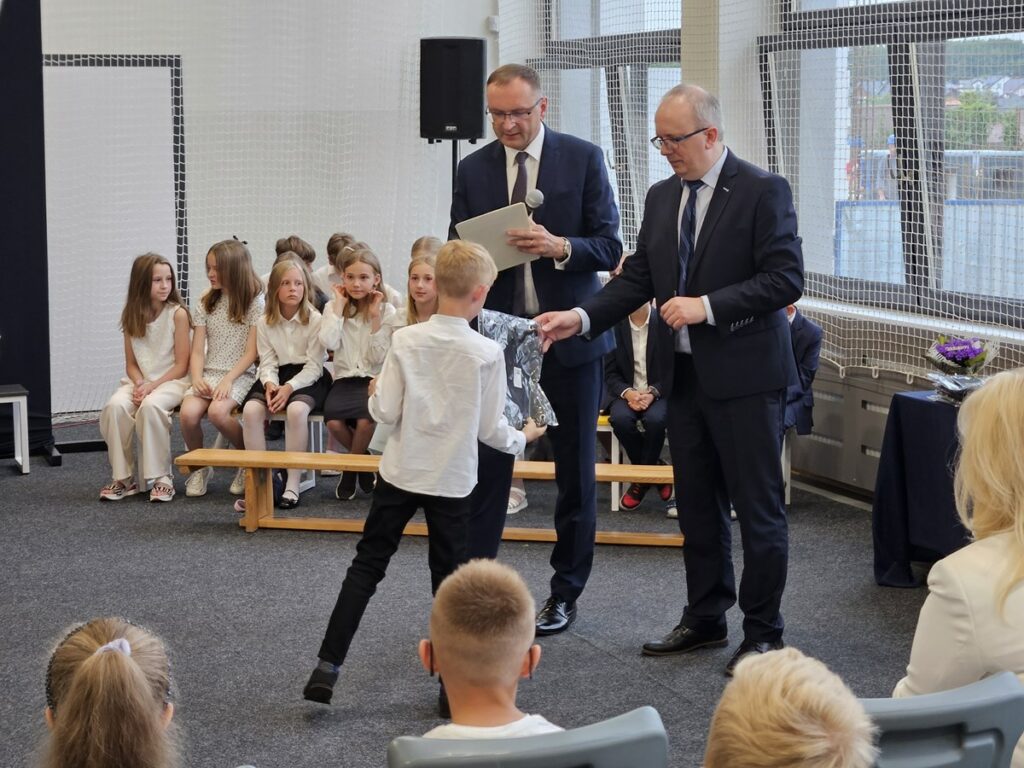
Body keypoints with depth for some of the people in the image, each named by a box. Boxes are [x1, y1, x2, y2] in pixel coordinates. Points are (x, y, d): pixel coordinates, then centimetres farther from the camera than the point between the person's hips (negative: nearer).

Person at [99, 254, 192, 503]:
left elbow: (181, 365, -8)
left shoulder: (177, 314, -7)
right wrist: (139, 384, -12)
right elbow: (131, 363, 9)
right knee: (115, 406, -28)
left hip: (172, 380, -4)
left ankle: (161, 477, -24)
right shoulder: (132, 316, 6)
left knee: (151, 405, -36)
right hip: (139, 380, 4)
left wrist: (151, 386, -17)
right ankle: (123, 478, -15)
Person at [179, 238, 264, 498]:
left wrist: (228, 380, -18)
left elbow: (251, 352, -6)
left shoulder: (255, 302, -2)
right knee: (188, 413, -27)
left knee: (217, 411, -34)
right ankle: (199, 467, -1)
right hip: (209, 373, 4)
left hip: (240, 375, -4)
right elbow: (197, 351, 8)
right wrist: (197, 378, -11)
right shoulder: (206, 303, 12)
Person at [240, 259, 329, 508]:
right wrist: (270, 384, -19)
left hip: (308, 378, -4)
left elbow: (314, 366, -10)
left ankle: (293, 484, -27)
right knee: (251, 410, -27)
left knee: (296, 409, -36)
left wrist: (289, 387, -24)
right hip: (276, 377, 4)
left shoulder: (314, 319, -6)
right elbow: (267, 363, 4)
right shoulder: (265, 323, 6)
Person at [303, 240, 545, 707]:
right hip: (452, 479, -1)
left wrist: (375, 395, 14)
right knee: (448, 577, 10)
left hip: (400, 473, 1)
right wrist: (521, 438, 15)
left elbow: (385, 411, -8)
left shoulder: (406, 341, -8)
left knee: (367, 564, 9)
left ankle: (328, 665, 3)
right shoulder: (487, 353, -11)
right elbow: (490, 429, -5)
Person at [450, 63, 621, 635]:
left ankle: (566, 593, 19)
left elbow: (610, 248, -6)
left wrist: (560, 247, -24)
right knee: (487, 466, 0)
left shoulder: (584, 159, -3)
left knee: (575, 470, 7)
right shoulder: (473, 169, 5)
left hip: (569, 335, -2)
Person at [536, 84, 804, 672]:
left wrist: (708, 306, -21)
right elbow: (638, 278, 12)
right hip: (685, 375, 7)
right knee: (698, 507, 15)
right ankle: (706, 619, 27)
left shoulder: (763, 191, -10)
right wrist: (582, 318, -3)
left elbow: (785, 279, -16)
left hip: (745, 377, -7)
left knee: (758, 508, 1)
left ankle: (764, 633, 11)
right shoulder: (662, 198, 11)